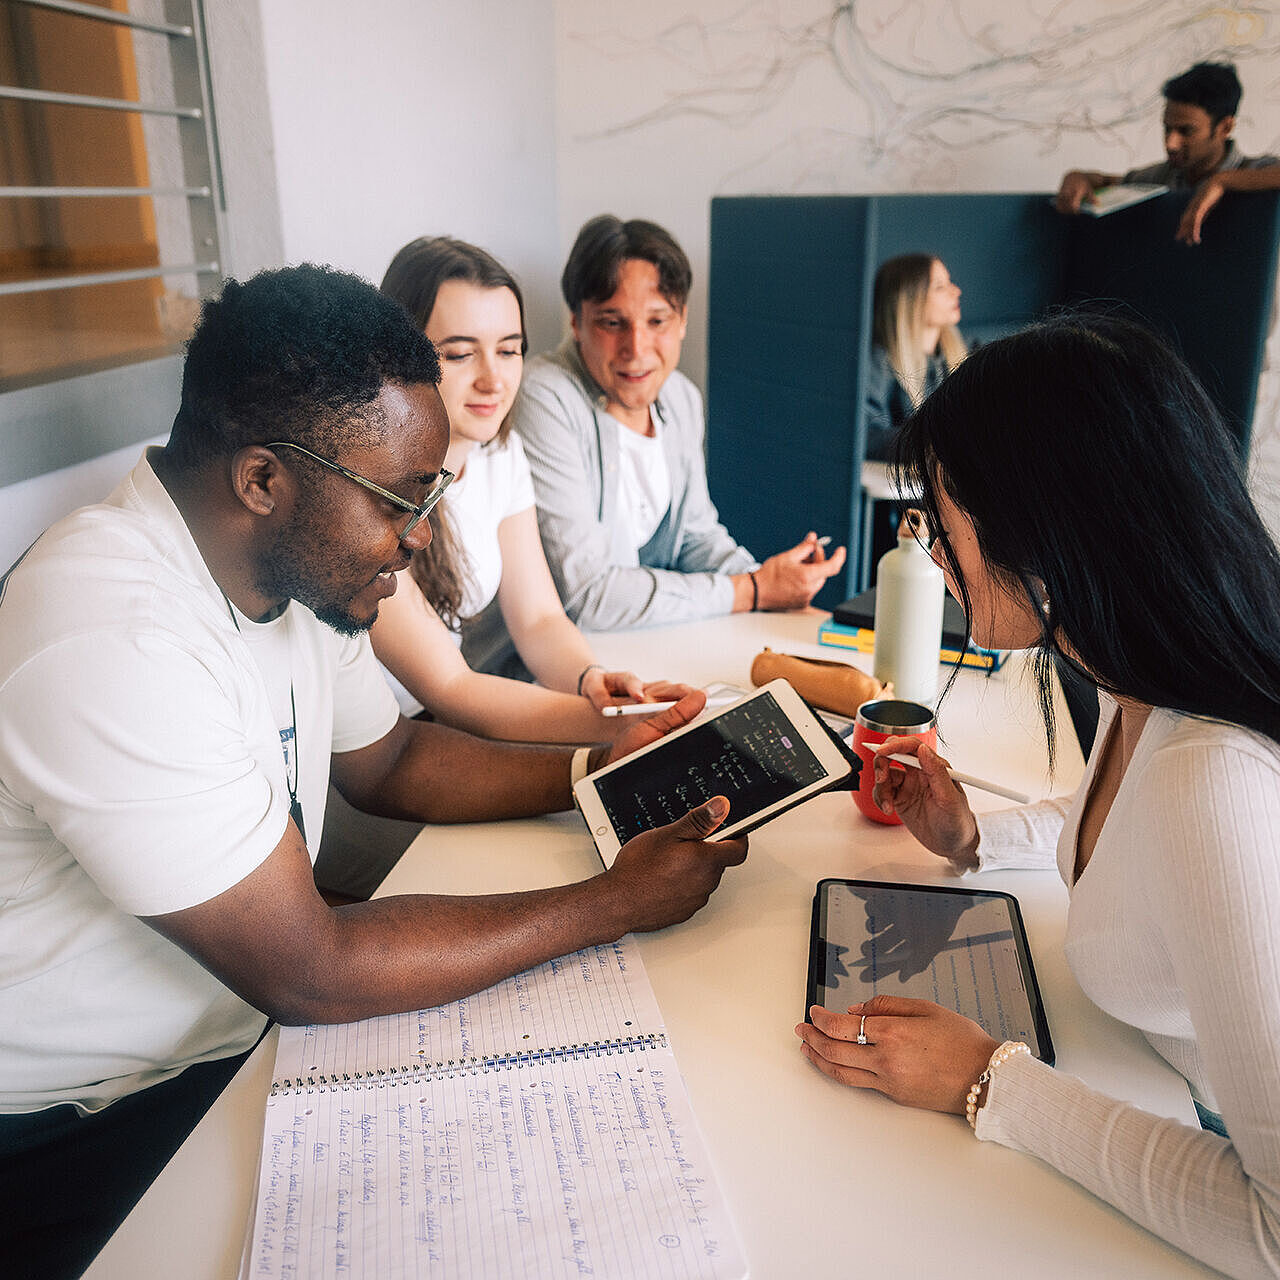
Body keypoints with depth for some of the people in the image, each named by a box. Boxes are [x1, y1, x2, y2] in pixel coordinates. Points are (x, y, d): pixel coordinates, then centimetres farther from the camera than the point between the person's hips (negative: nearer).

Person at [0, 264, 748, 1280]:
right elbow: (310, 976, -28)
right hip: (92, 1137, -7)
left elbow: (388, 759, 10)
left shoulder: (295, 564, -5)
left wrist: (592, 768, -4)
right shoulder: (112, 646, -32)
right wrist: (616, 903, -21)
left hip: (253, 1027, 7)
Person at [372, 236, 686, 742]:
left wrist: (590, 680, -22)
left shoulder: (500, 452, 1)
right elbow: (446, 688, -25)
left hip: (444, 726, 6)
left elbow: (539, 620, 1)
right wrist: (619, 725, -36)